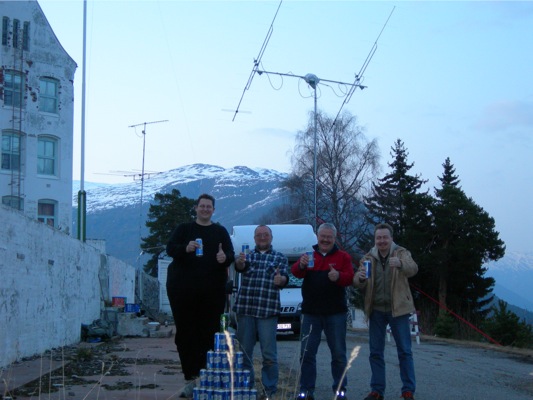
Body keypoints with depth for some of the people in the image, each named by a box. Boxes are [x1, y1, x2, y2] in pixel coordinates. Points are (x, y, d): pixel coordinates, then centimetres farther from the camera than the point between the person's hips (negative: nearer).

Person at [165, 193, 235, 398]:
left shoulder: (221, 232, 15)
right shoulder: (183, 229, 11)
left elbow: (231, 255, 7)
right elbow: (170, 249, -2)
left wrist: (225, 258, -17)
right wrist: (185, 248, -24)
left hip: (212, 291, 1)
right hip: (183, 288, 0)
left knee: (209, 334, -3)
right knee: (186, 334, -2)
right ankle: (190, 379, 2)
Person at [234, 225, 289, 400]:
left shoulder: (280, 258, 10)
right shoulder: (248, 255, 13)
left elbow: (285, 278, -3)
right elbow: (240, 266, -9)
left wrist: (280, 280, -29)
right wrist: (240, 262, -35)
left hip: (268, 310, -2)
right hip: (244, 309, 2)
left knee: (269, 354, -3)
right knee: (244, 351, 6)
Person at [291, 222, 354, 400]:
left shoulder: (343, 257, 6)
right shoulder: (309, 255, 9)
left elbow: (350, 277, -7)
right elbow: (295, 272, -8)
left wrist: (338, 276, -30)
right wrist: (301, 265, -32)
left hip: (335, 312, -1)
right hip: (311, 312, 1)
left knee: (338, 353, 5)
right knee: (307, 353, 1)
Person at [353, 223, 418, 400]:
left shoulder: (401, 253, -3)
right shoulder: (368, 257, 6)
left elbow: (413, 268, -24)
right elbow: (358, 283, -3)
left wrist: (400, 264, -46)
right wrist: (360, 277, -28)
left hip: (398, 309, -3)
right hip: (376, 310, 3)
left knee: (404, 351, 1)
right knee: (375, 352, 6)